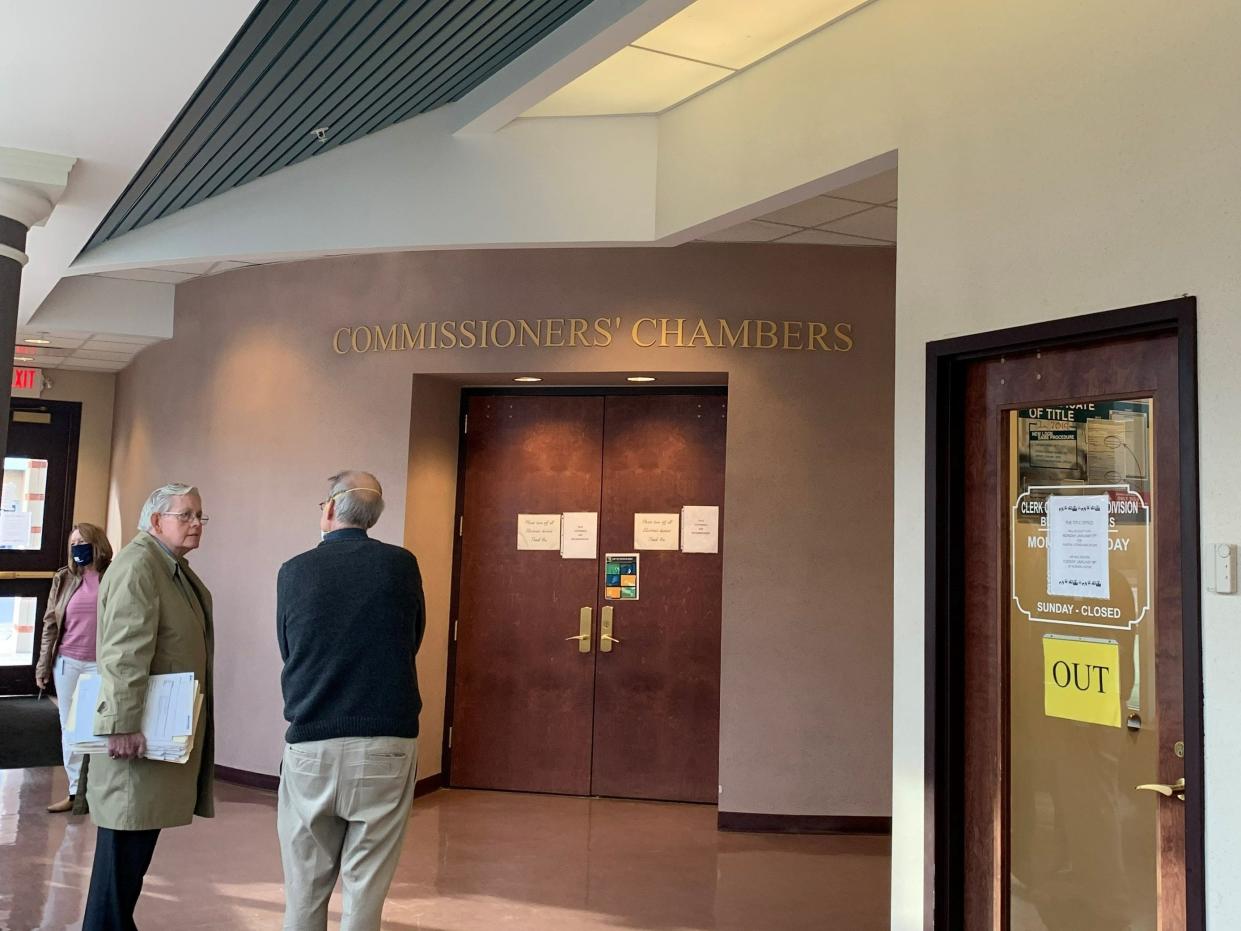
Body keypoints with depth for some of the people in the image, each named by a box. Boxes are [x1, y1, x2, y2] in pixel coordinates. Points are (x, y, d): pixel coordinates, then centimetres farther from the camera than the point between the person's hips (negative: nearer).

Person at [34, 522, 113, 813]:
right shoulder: (64, 579, 6)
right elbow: (50, 624, 7)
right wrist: (43, 666, 5)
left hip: (101, 665, -4)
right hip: (67, 663, 4)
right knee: (69, 728, 9)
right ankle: (76, 791, 17)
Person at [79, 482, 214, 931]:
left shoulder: (176, 569, 16)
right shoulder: (138, 565, -16)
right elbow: (124, 654, -23)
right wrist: (123, 724, -26)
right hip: (138, 730, -10)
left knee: (139, 837, 15)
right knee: (126, 842, -4)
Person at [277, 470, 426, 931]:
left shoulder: (294, 570, -1)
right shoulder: (402, 564, -3)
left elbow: (288, 652, 9)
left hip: (311, 744, 1)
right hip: (386, 745, 0)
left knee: (305, 886, 12)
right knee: (366, 887, 7)